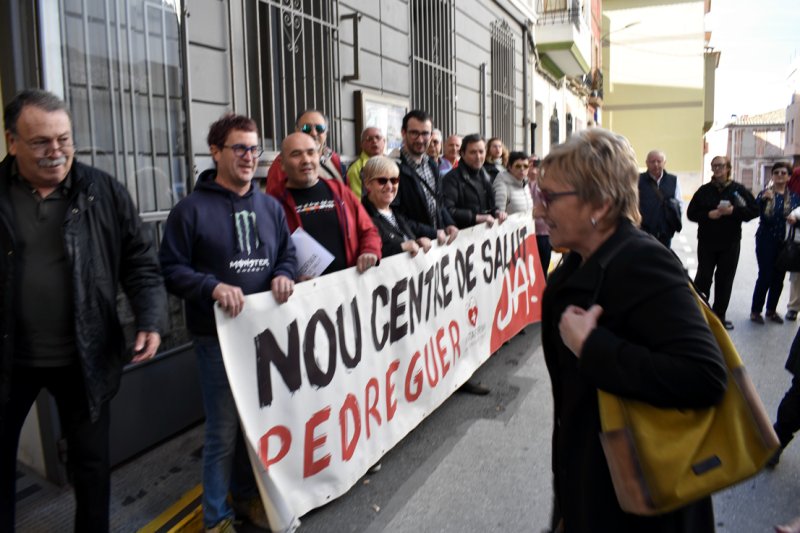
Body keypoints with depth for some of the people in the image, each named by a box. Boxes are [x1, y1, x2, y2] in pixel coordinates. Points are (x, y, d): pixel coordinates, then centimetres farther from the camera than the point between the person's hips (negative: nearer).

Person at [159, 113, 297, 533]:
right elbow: (171, 270, -9)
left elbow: (287, 253, 14)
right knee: (224, 430, 3)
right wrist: (213, 286, -25)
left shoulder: (270, 207, 8)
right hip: (217, 336, -5)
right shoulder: (191, 209, -8)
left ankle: (247, 496, 38)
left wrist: (283, 275, -8)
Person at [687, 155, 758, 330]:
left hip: (730, 244, 1)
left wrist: (733, 211, -16)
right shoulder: (704, 190, 1)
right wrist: (708, 215, -16)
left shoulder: (738, 189, 1)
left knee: (725, 280, 7)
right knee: (703, 278, 0)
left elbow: (754, 210, -1)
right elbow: (691, 213, 0)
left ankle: (719, 316, 20)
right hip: (707, 242, -1)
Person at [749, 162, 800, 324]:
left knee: (779, 278, 9)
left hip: (785, 242, 3)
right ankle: (755, 311, 8)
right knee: (765, 277, -5)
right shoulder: (765, 194, -3)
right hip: (766, 241, -3)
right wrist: (763, 199, -38)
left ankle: (771, 310, 24)